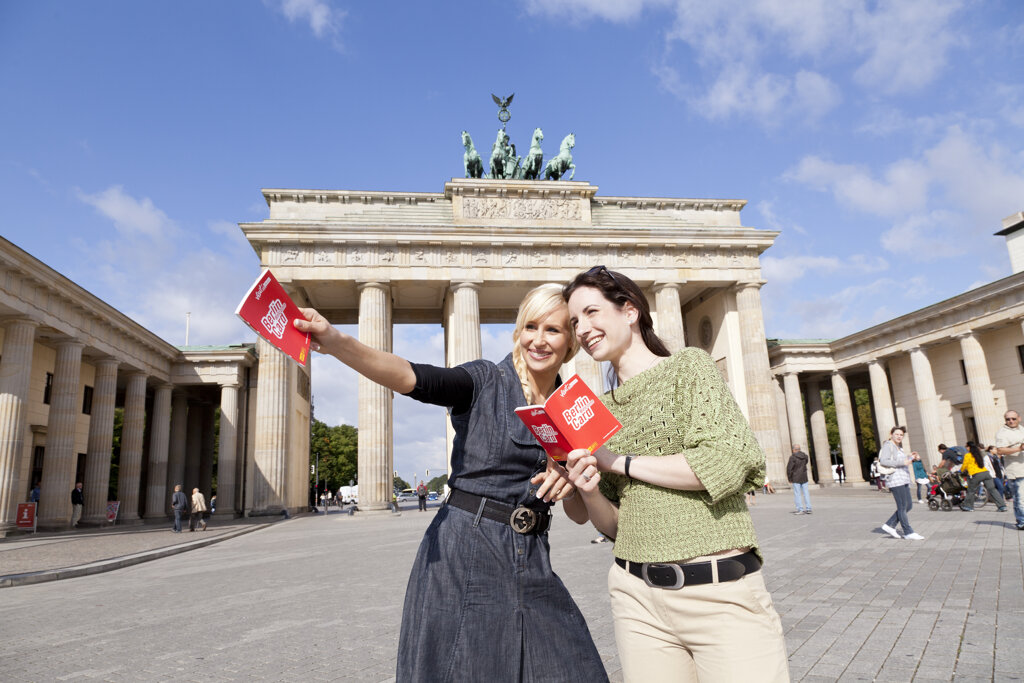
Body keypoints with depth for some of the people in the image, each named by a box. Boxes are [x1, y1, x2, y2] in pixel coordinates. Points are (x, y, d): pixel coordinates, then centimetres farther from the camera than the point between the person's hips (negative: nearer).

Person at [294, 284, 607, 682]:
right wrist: (338, 343, -40)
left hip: (531, 562, 5)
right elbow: (416, 378, -25)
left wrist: (572, 479, -8)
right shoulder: (486, 381, -5)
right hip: (464, 556, -4)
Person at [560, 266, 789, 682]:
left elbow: (728, 462, -16)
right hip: (638, 597, 4)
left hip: (722, 593, -4)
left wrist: (619, 461, -10)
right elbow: (613, 524, 11)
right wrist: (588, 491, -11)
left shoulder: (687, 366, 0)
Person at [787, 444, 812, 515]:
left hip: (796, 478, -6)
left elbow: (789, 468, -14)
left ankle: (800, 510, -1)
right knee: (806, 493, 10)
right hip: (804, 477, 6)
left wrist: (790, 479, -2)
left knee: (797, 494, 0)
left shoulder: (792, 457, -15)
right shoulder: (805, 456, 4)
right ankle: (808, 509, 13)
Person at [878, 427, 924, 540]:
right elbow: (884, 461, -20)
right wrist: (902, 462, -22)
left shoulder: (898, 447, 22)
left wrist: (909, 457, 20)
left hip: (903, 480, 10)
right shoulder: (888, 445, -7)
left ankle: (889, 525, 12)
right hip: (895, 479, -10)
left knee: (908, 505, 8)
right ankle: (908, 533, 0)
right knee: (902, 507, -5)